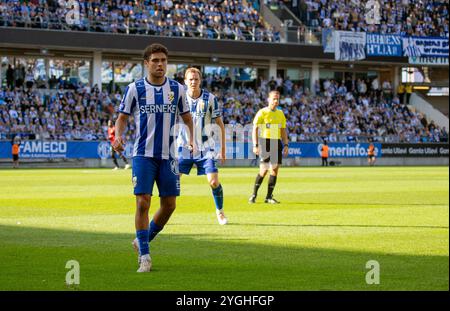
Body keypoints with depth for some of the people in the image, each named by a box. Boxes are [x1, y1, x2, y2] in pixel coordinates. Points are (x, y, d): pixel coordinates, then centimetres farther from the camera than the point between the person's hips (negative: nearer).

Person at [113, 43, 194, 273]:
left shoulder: (177, 89, 4)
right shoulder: (135, 89, -2)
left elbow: (186, 116, 14)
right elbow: (122, 117, 4)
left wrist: (191, 136, -4)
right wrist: (118, 135, -16)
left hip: (168, 156, 3)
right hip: (143, 155, -3)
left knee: (169, 204, 4)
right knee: (143, 203, -10)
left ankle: (144, 240, 27)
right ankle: (144, 255, 0)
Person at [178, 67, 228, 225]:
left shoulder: (210, 98, -5)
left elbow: (220, 124, 2)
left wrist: (223, 149, 0)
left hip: (205, 148, -1)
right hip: (184, 147, 1)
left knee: (214, 182, -8)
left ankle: (220, 212, 15)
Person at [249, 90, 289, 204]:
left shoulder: (280, 114, 13)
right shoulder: (262, 113, -4)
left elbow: (283, 131, 18)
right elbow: (255, 129, -6)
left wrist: (286, 145, 8)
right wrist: (255, 145, -14)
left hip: (277, 143, 5)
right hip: (265, 143, -5)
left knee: (275, 169, 0)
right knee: (264, 170, -9)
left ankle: (269, 197, 6)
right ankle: (254, 194, 8)